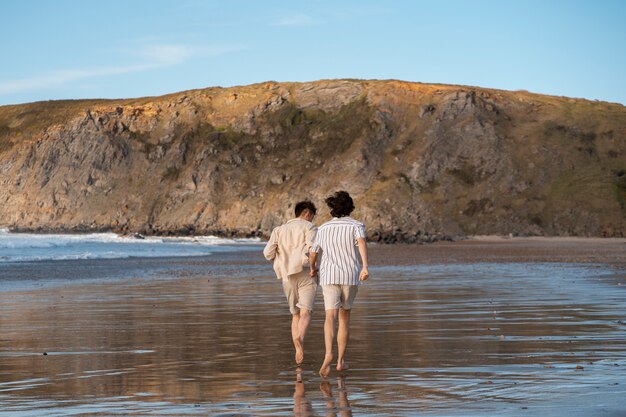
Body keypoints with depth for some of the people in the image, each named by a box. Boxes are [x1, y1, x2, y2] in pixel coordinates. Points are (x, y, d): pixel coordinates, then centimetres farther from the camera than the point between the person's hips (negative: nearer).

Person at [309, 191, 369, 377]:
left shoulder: (324, 228, 10)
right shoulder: (356, 225, 1)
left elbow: (314, 252, 17)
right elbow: (361, 242, -21)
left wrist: (312, 268, 39)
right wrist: (365, 266, -32)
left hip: (329, 276, 0)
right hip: (350, 276, 0)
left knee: (331, 317, -12)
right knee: (344, 316, 16)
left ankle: (328, 354, -38)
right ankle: (341, 360, 16)